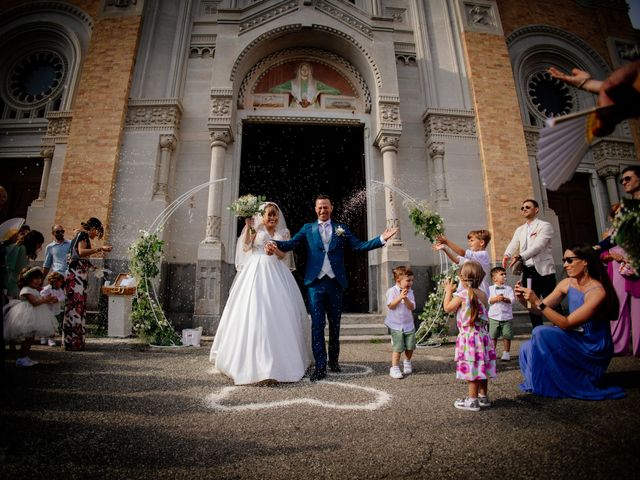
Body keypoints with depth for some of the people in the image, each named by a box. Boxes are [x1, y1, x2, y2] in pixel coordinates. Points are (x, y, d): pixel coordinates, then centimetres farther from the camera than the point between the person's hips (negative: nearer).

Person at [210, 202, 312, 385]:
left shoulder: (283, 233, 16)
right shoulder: (256, 229, 10)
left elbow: (283, 255, 5)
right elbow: (245, 247, -4)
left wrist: (275, 249, -15)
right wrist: (248, 226, -10)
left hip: (276, 275, 2)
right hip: (256, 273, -2)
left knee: (278, 314, -1)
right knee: (255, 313, -7)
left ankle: (281, 360, 9)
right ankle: (256, 360, 2)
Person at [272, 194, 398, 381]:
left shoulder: (341, 229, 11)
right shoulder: (308, 228, 10)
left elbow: (359, 246, 3)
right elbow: (291, 243, -3)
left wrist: (382, 239, -7)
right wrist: (276, 243, -23)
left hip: (335, 283, 2)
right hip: (315, 283, -1)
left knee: (335, 324, 12)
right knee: (317, 325, -2)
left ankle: (334, 360, 28)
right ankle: (320, 366, 5)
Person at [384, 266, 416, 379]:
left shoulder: (410, 292, 3)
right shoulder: (392, 291, -9)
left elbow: (412, 307, -6)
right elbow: (390, 306, -17)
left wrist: (405, 298, -21)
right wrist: (400, 297, -24)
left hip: (408, 324, 4)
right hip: (396, 325, -4)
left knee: (410, 346, 6)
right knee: (398, 347, -6)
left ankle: (407, 362, 34)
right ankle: (394, 368, 5)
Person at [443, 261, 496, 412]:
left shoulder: (462, 294, -15)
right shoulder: (483, 295, 5)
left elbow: (447, 308, -6)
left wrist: (448, 291, 5)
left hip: (469, 336, -7)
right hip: (483, 335, 7)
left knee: (471, 368, 0)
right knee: (481, 368, 16)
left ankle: (472, 400, 8)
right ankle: (483, 397, 27)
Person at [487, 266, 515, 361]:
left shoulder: (508, 288, 5)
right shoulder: (490, 289, 3)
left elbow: (512, 299, -6)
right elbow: (487, 300, -7)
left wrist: (505, 299, -24)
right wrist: (495, 299, -22)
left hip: (507, 317, 0)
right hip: (494, 317, 0)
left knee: (507, 336, 2)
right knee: (493, 336, 7)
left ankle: (506, 353, 15)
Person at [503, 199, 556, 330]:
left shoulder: (544, 226, -2)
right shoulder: (519, 230, 17)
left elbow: (538, 246, -17)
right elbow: (512, 245, 2)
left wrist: (520, 257, -30)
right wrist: (507, 255, -21)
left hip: (543, 270, -5)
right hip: (527, 271, 6)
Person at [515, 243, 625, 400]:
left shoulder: (597, 291, -24)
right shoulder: (567, 284, -2)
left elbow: (567, 323, -28)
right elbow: (541, 308, 2)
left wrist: (537, 302, -34)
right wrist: (524, 299, -18)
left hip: (594, 350, -6)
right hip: (574, 341, 7)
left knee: (541, 333, -26)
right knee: (527, 349, -12)